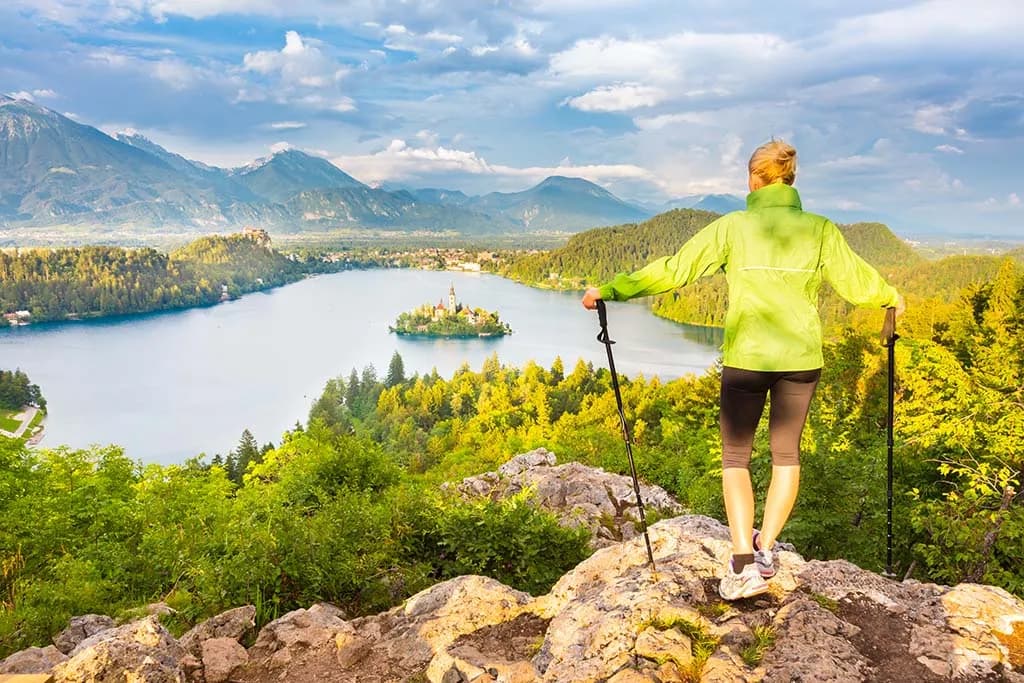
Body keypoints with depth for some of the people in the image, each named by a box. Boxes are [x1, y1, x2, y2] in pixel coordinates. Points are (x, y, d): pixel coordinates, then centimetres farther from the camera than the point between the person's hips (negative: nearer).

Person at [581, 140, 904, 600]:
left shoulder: (732, 227, -5)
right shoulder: (820, 229, 1)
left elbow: (674, 270, -7)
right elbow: (855, 281, 10)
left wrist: (611, 289, -1)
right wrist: (891, 298, 32)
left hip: (745, 358, -2)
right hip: (801, 357, 2)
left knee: (735, 456, 9)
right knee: (786, 453, 19)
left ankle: (743, 562, -1)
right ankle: (765, 548, 19)